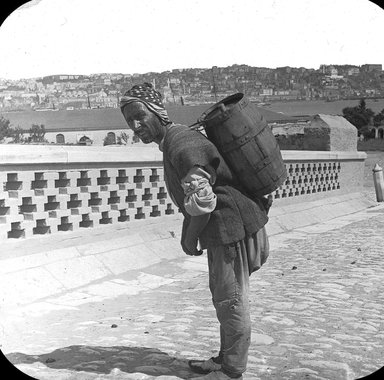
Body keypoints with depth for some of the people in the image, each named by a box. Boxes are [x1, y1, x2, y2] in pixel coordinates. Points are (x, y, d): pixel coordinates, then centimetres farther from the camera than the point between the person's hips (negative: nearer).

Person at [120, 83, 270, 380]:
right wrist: (188, 233, 18)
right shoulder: (176, 139, 14)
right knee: (225, 297, 19)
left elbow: (202, 200, -25)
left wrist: (190, 238, -12)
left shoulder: (180, 142, -19)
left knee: (230, 300, 1)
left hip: (231, 227, -11)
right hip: (222, 230, 11)